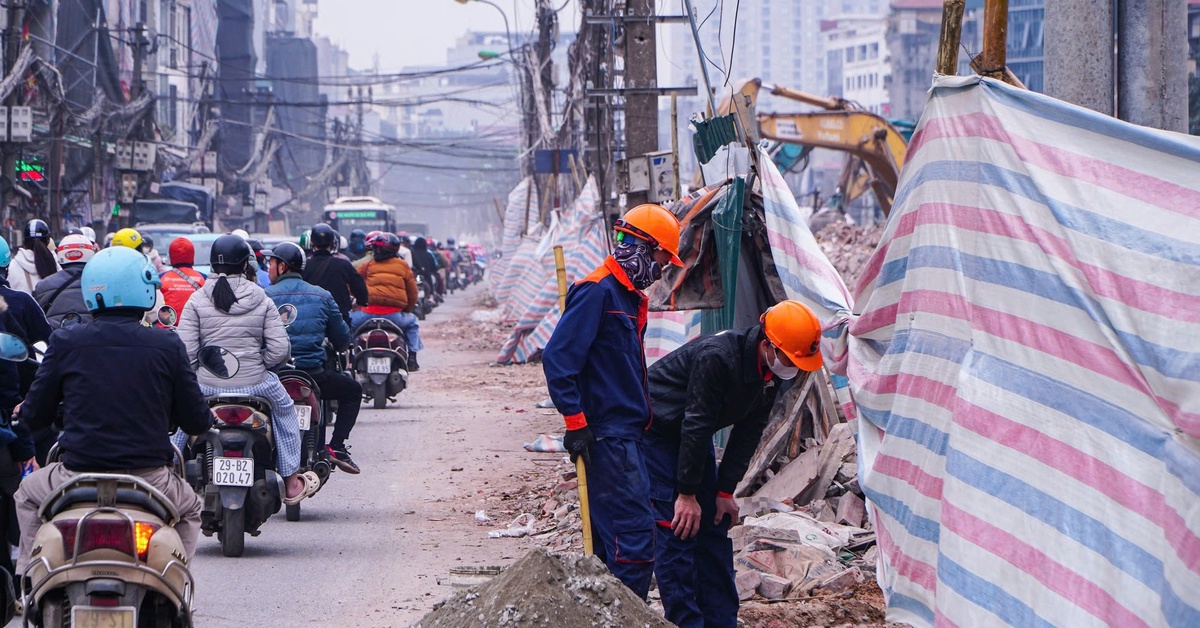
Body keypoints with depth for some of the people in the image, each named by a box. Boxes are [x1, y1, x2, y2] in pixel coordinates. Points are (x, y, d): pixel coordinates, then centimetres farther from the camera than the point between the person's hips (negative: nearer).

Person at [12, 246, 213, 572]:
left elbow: (34, 416, 3)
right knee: (189, 509, 33)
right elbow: (197, 422, 1)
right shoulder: (167, 346, -3)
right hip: (149, 479, 0)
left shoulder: (65, 342, -3)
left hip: (78, 477, 0)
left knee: (28, 495, 32)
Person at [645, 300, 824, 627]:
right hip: (655, 431, -8)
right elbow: (696, 426, -29)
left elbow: (748, 432, 0)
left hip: (693, 437, 8)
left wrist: (725, 491, -1)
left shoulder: (771, 370, -8)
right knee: (678, 527, -14)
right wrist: (687, 494, -24)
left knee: (715, 527, 6)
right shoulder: (717, 358, -33)